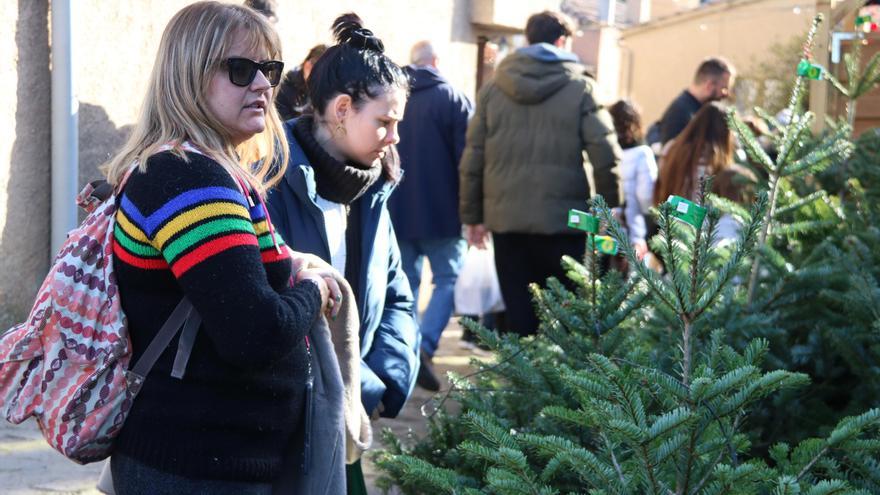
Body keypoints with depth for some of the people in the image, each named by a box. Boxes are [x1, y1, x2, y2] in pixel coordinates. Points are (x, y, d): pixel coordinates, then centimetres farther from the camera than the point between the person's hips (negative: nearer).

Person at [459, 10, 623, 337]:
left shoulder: (493, 88, 7)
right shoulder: (580, 88, -2)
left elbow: (473, 157, 4)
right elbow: (605, 154, -7)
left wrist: (472, 215, 11)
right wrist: (610, 209, 4)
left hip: (506, 218, 3)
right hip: (562, 218, -2)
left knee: (518, 317, 6)